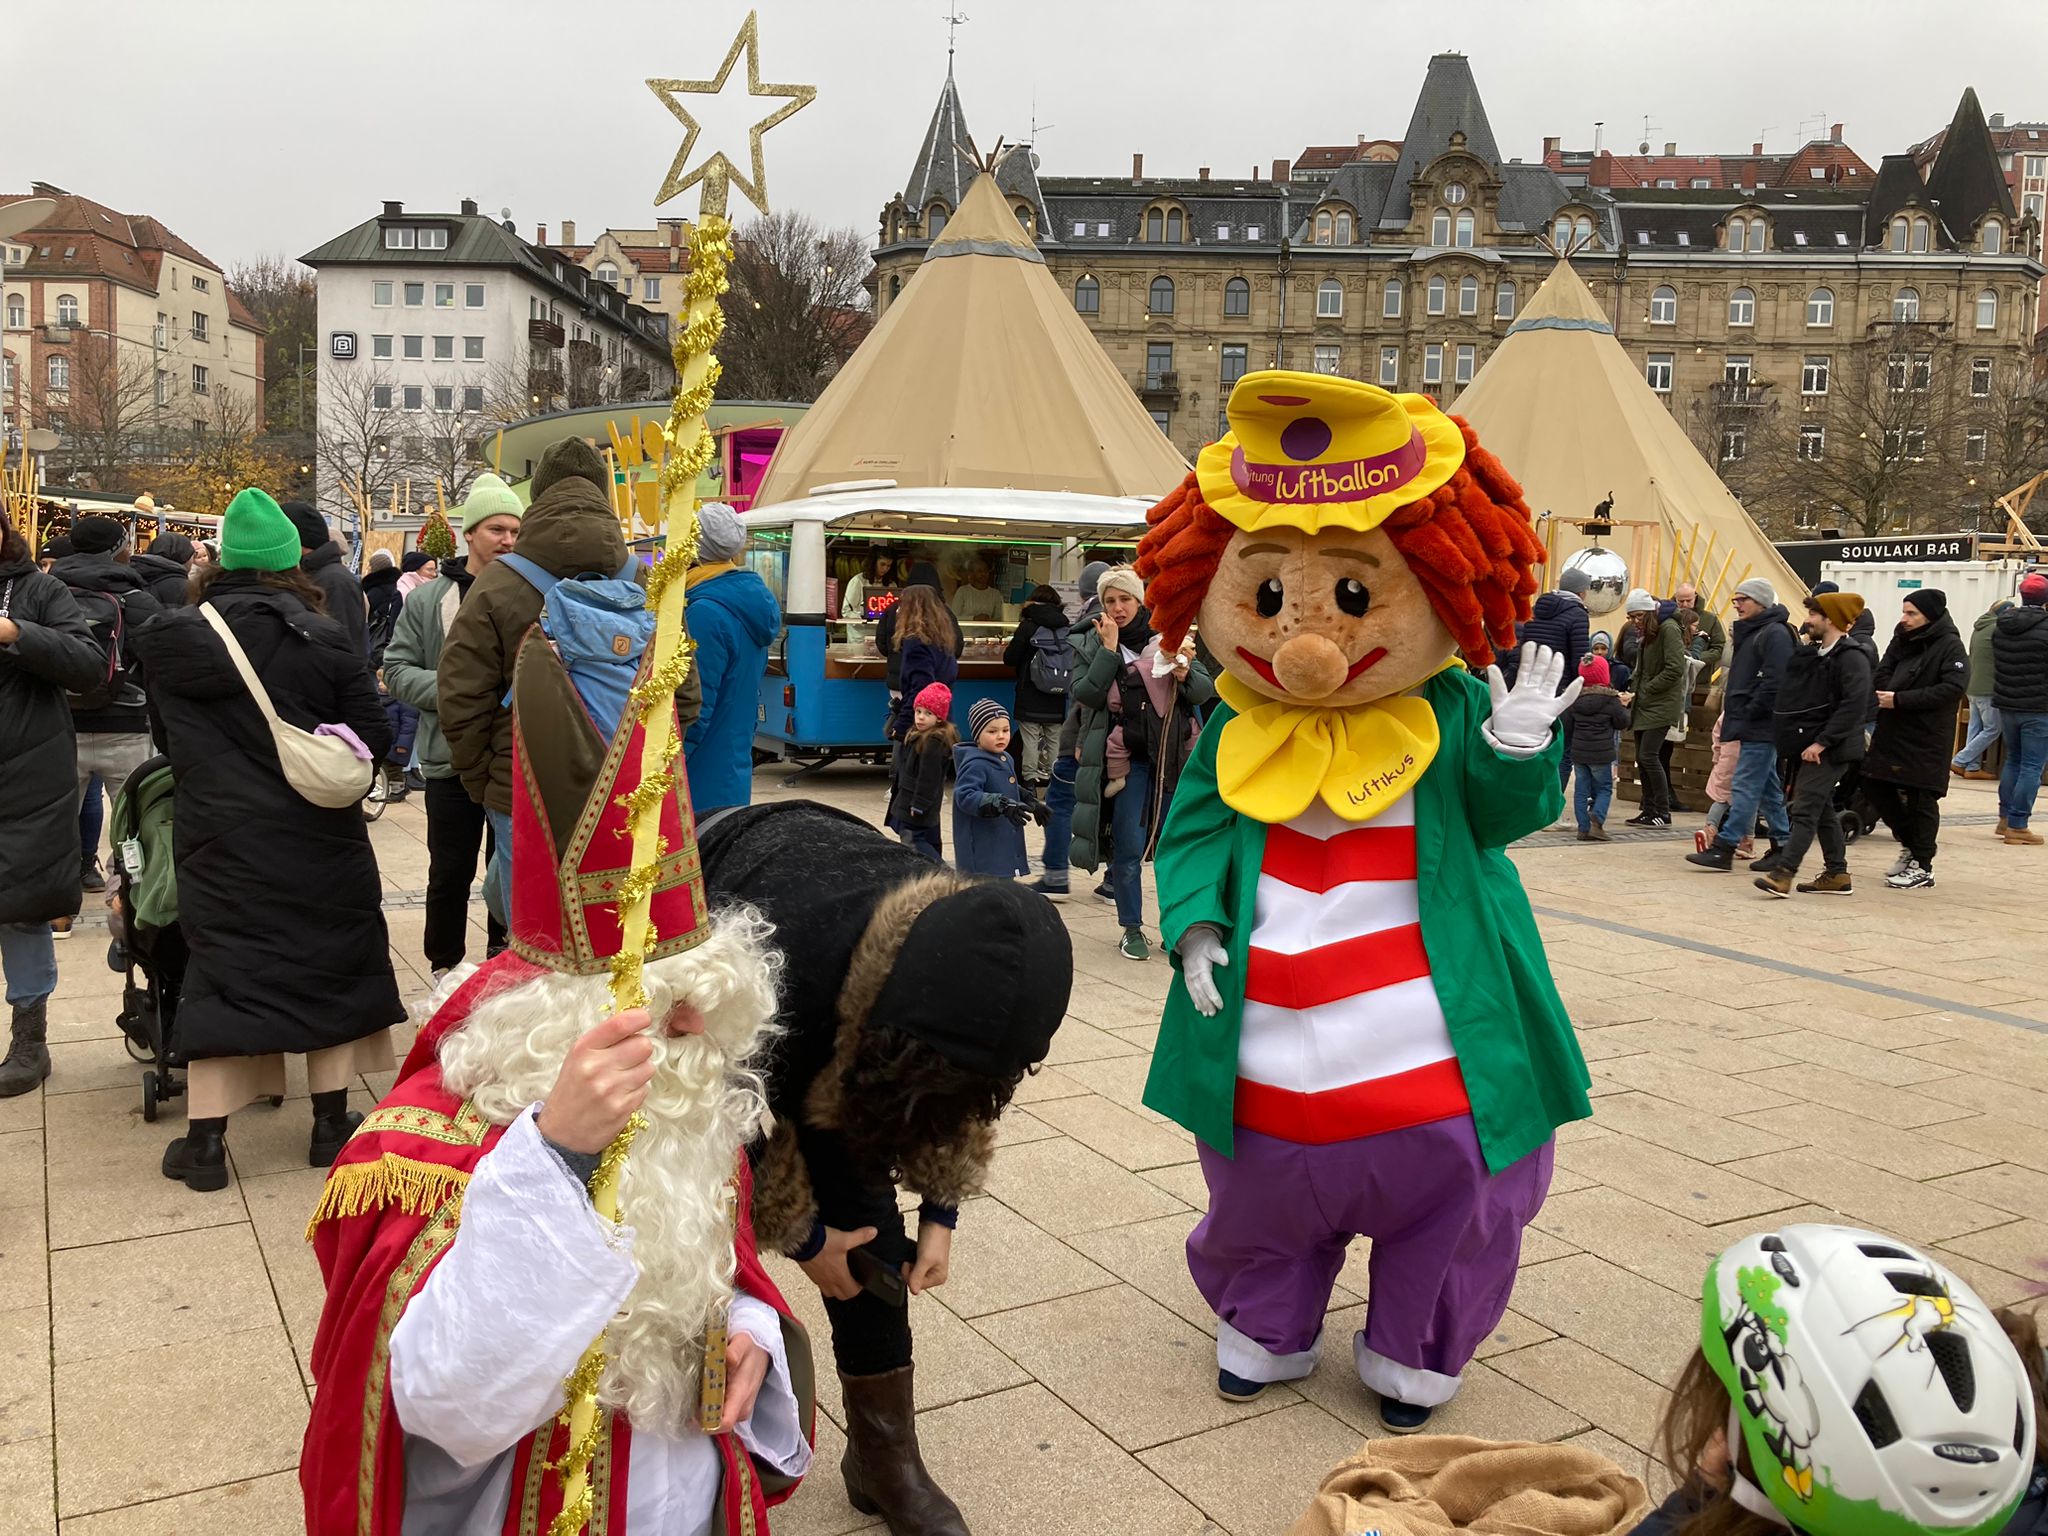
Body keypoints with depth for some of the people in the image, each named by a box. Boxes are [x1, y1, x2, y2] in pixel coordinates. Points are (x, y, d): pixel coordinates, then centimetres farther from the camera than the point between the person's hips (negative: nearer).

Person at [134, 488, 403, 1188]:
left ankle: (204, 1139, 11)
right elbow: (374, 737, -7)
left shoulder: (171, 641, -2)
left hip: (219, 840, 1)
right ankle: (331, 1123, 19)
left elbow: (167, 740, 11)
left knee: (222, 971, 8)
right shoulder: (323, 639, -8)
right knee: (330, 965, 12)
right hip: (318, 837, -1)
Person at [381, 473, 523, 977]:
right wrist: (449, 691, -13)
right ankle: (445, 969, 28)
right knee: (450, 873, 11)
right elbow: (397, 669, 2)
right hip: (452, 760, 0)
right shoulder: (428, 599, 1)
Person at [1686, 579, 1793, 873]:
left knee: (1745, 787, -9)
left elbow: (1774, 682, -21)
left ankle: (1724, 847, -10)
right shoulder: (1749, 633, 19)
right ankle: (1782, 846, 19)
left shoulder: (1774, 634, -12)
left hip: (1761, 727, -10)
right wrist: (1733, 715, 14)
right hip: (1752, 727, 10)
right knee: (1768, 788, 13)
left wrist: (1748, 715, -18)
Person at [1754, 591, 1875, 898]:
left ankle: (1783, 874, -18)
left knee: (1805, 809, -14)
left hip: (1830, 748, -10)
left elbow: (1854, 705, -23)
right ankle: (1837, 874, 22)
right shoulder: (1820, 652, 16)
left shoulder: (1851, 656, -15)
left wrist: (1821, 742, -25)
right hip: (1815, 743, 10)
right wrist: (1805, 646, 6)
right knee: (1822, 809, 14)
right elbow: (1795, 683, 14)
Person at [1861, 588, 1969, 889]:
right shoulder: (1902, 640, 9)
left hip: (1926, 738, -7)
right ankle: (1910, 844, 28)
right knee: (1874, 786, 10)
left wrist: (1900, 699, -24)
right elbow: (1882, 674, 9)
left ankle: (1922, 866, 11)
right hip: (1890, 732, 7)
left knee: (1921, 799, -1)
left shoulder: (1950, 647, -11)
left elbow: (1952, 689, -21)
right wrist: (1887, 693, -14)